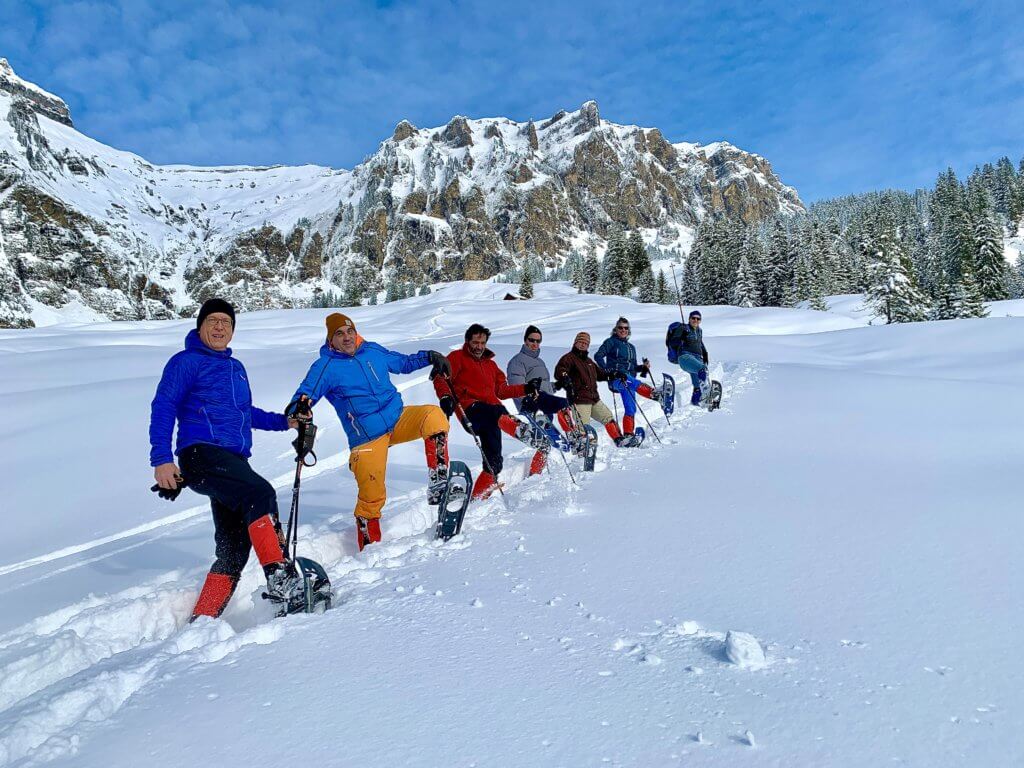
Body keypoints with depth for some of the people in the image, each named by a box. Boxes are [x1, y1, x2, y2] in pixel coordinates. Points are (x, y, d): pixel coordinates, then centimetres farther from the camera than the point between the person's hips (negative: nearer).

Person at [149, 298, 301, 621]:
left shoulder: (236, 367, 25)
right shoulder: (186, 362, 4)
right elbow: (163, 408, -4)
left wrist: (283, 422, 24)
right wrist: (161, 459, -15)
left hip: (234, 462, 8)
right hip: (202, 455, -8)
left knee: (233, 549, 4)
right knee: (261, 493, -32)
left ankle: (203, 618, 11)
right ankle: (279, 575, -34)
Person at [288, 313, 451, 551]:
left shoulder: (373, 351, 10)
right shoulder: (325, 367, -3)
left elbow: (403, 363, 24)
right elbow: (305, 395, -9)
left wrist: (429, 357, 8)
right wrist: (298, 409, -33)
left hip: (399, 417, 4)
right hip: (367, 437, -3)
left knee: (433, 416, -24)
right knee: (372, 496, -5)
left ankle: (438, 482, -20)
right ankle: (369, 545, 18)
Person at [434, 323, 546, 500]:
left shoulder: (491, 364, 32)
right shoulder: (457, 357, 13)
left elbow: (501, 390, 26)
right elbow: (441, 378, -1)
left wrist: (526, 389, 14)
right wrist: (445, 396, -21)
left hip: (493, 410, 6)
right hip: (472, 409, -6)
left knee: (493, 462, -2)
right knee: (495, 414, -39)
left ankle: (478, 498, 5)